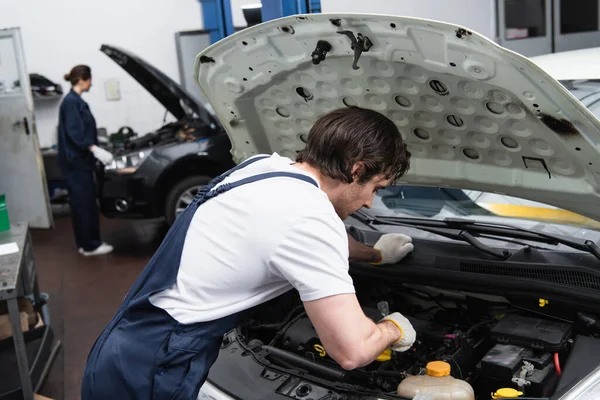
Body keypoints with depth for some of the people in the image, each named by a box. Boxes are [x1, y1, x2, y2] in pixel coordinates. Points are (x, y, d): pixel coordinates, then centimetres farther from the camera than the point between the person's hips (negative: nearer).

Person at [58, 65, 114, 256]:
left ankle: (84, 243, 21)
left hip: (79, 160, 10)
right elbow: (74, 132, -23)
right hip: (76, 161, -10)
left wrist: (94, 148, 31)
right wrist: (95, 149, -30)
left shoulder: (75, 100, 15)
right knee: (86, 203, -5)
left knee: (80, 202, 13)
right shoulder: (71, 101, -15)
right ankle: (91, 245, 2)